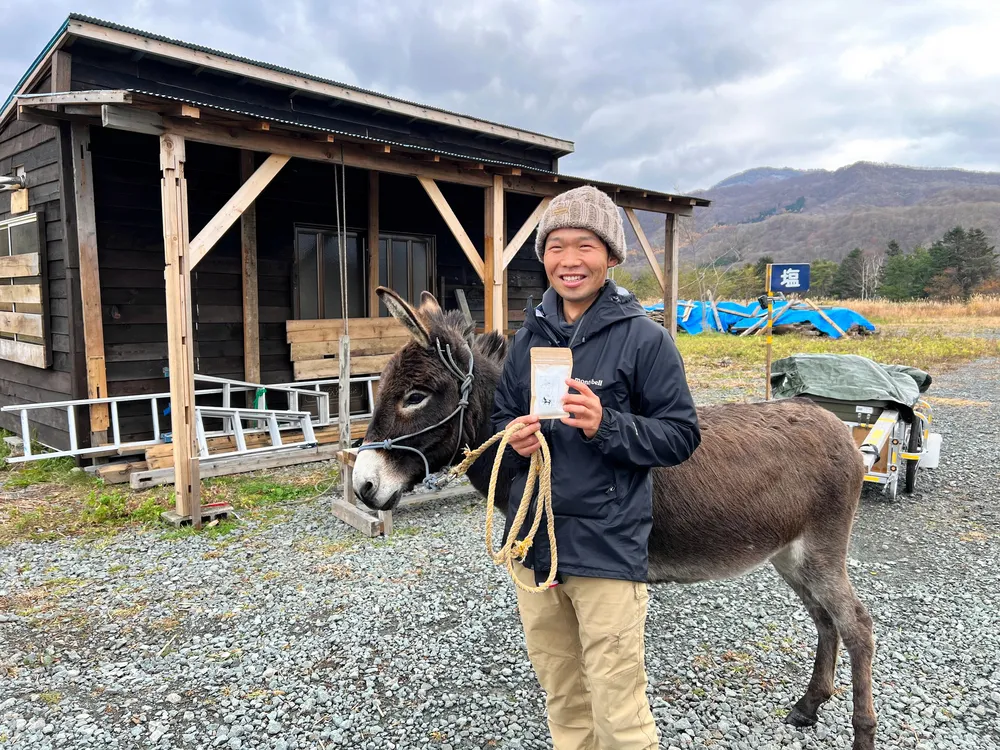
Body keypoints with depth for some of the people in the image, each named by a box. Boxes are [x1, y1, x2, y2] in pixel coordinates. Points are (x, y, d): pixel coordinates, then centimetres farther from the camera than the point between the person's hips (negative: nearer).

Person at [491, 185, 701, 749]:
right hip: (534, 543, 5)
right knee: (563, 702, 22)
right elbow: (502, 418, 15)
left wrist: (606, 425, -23)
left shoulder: (644, 338, -8)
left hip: (609, 550, -5)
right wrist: (515, 439, -8)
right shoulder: (530, 337, 7)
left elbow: (682, 436, -8)